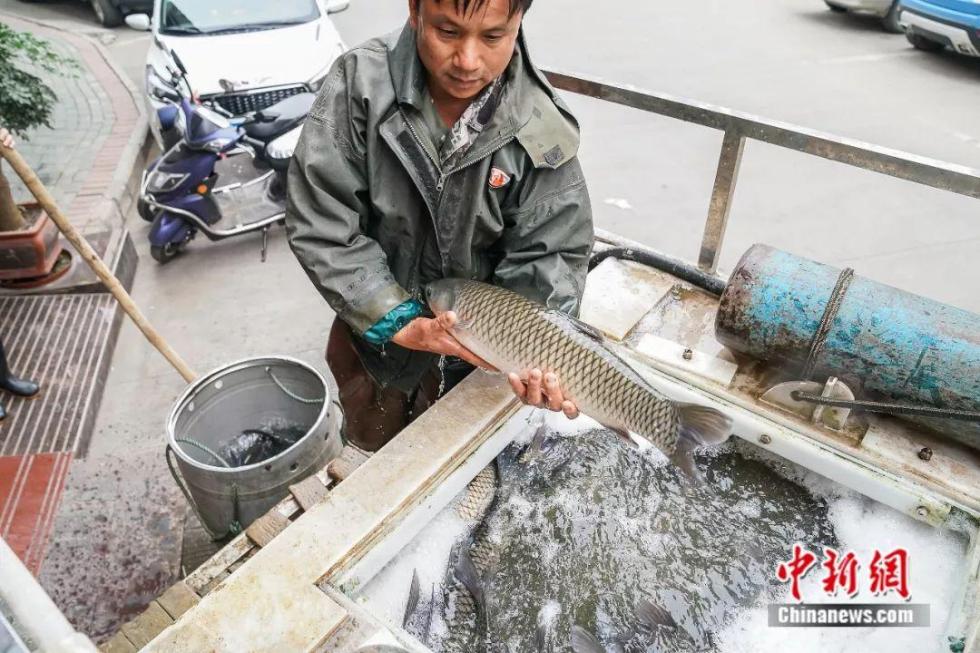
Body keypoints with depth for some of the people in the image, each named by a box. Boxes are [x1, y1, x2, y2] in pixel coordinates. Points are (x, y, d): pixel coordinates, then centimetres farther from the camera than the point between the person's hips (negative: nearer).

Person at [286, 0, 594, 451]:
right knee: (373, 445, 28)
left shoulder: (543, 132, -21)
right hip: (371, 326, 1)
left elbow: (547, 257, -17)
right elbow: (317, 224, -22)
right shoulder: (359, 84, -22)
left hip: (472, 343, 0)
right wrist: (399, 322, -27)